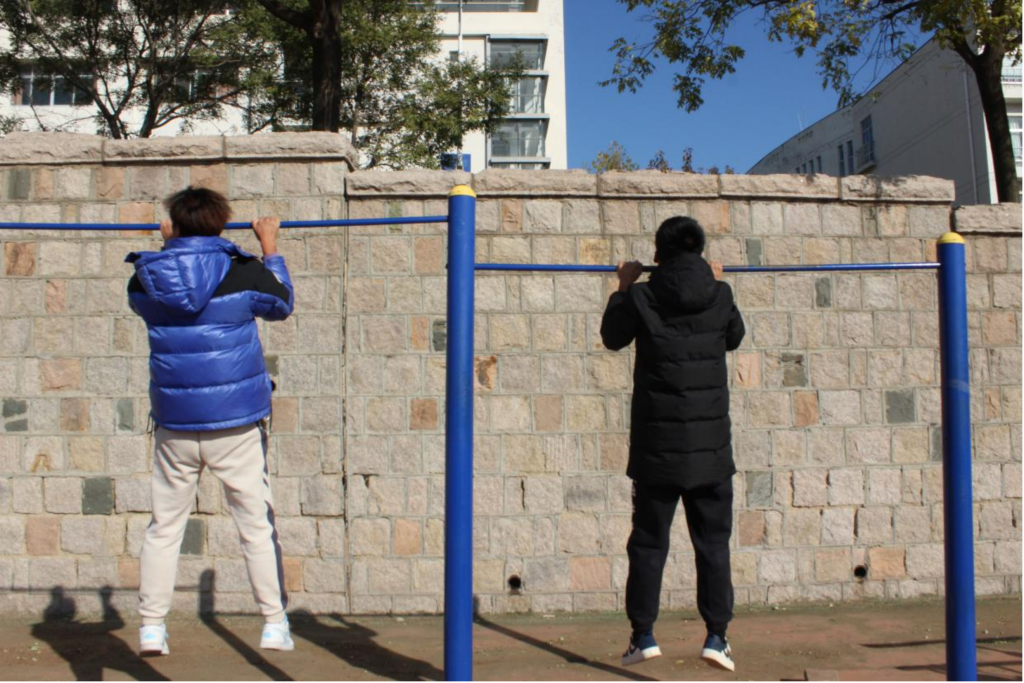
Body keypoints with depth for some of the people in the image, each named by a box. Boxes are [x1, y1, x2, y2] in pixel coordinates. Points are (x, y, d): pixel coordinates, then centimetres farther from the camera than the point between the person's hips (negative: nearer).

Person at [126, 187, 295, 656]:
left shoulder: (146, 279, -1)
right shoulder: (244, 273, -10)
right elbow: (283, 304, 10)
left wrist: (168, 245, 31)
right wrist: (270, 248, 21)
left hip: (175, 427, 2)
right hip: (236, 424, -2)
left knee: (164, 526, 14)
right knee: (256, 525, 7)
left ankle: (151, 628, 17)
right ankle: (275, 625, 12)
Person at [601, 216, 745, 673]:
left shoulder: (641, 299, -7)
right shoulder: (720, 296, -2)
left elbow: (613, 338, 11)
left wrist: (623, 289, 20)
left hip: (657, 446, -1)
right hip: (710, 446, 1)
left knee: (649, 542, 9)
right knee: (713, 541, 9)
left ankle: (643, 635, 12)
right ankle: (717, 635, 8)